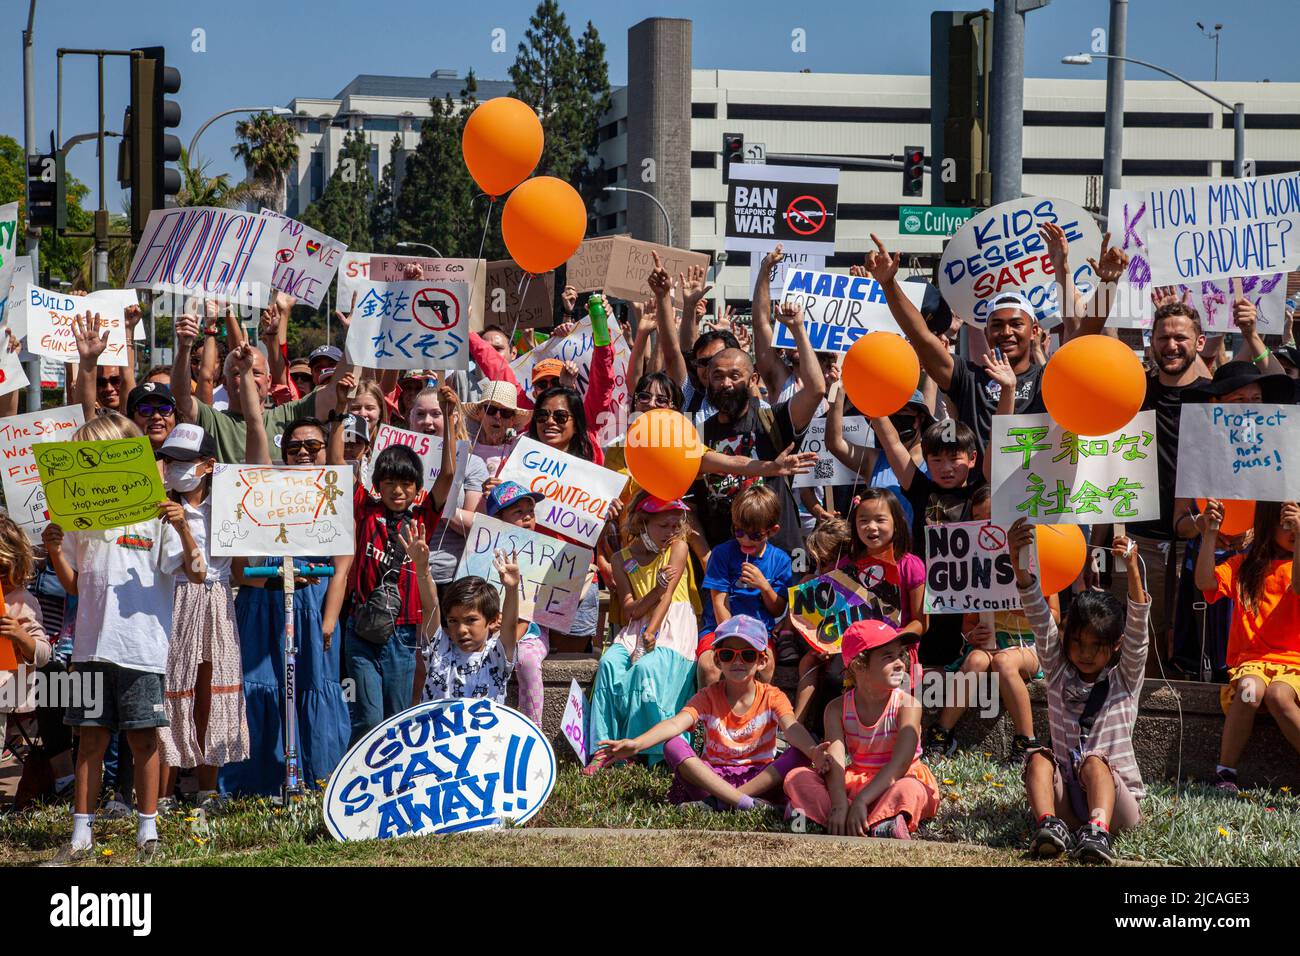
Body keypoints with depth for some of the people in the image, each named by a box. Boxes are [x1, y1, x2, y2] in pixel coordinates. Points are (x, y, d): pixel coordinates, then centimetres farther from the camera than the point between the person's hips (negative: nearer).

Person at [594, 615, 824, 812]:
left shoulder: (772, 697, 1)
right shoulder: (708, 697, 2)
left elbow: (792, 728, -19)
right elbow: (676, 724, -16)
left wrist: (813, 751, -43)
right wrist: (636, 744, -36)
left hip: (760, 777, 0)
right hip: (713, 775, 0)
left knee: (800, 752, -26)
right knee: (673, 746, -24)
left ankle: (720, 801, -35)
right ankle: (744, 802, -40)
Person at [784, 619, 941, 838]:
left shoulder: (907, 704, -10)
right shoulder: (837, 709, -2)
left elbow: (899, 764, -23)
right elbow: (835, 764, -16)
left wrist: (861, 801, -34)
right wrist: (839, 805, -37)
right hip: (855, 784, 3)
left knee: (909, 790, -37)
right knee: (796, 778, -18)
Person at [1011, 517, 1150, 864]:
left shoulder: (1125, 678, 4)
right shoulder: (1058, 672, 9)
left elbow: (1137, 627, -13)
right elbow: (1039, 619, -5)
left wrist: (1132, 569, -30)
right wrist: (1019, 563, -20)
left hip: (1117, 799, -3)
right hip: (1067, 803, 3)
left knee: (1094, 762, -31)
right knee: (1039, 758, -21)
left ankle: (1098, 831, -56)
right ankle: (1048, 825, -45)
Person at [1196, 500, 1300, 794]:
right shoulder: (1244, 565, 15)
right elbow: (1205, 582, 0)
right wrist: (1210, 534, -9)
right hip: (1250, 661, 1)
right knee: (1250, 689, -34)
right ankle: (1225, 773, -27)